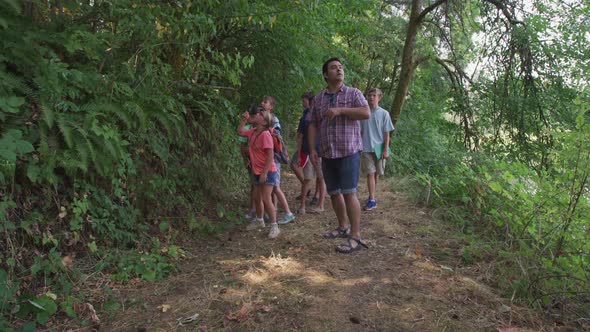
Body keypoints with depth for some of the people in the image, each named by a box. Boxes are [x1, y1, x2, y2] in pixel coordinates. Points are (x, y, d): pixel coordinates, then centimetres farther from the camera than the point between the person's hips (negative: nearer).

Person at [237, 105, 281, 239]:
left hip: (268, 172, -9)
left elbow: (270, 155, -25)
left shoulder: (265, 134, -22)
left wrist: (264, 173, -25)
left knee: (266, 199, -11)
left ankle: (274, 226, -1)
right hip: (257, 171, 9)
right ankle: (259, 220, 36)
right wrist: (244, 120, 4)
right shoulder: (253, 132, 3)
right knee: (257, 198, 18)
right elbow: (240, 132, 19)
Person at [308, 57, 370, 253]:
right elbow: (313, 125, 13)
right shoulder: (318, 99, 13)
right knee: (333, 192, 12)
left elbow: (366, 113, -12)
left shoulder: (353, 93, 3)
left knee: (349, 193, -11)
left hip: (349, 152, -5)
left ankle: (355, 237, -6)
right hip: (327, 154, 5)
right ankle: (343, 227, 30)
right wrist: (312, 149, 3)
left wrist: (340, 110, -17)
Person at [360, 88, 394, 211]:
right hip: (366, 149, 0)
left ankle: (372, 196, 23)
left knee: (376, 174, 9)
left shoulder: (384, 114, 1)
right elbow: (360, 132, 9)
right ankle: (372, 200, -7)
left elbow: (387, 133, 1)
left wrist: (386, 150, -6)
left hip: (379, 149, 0)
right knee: (370, 173, -7)